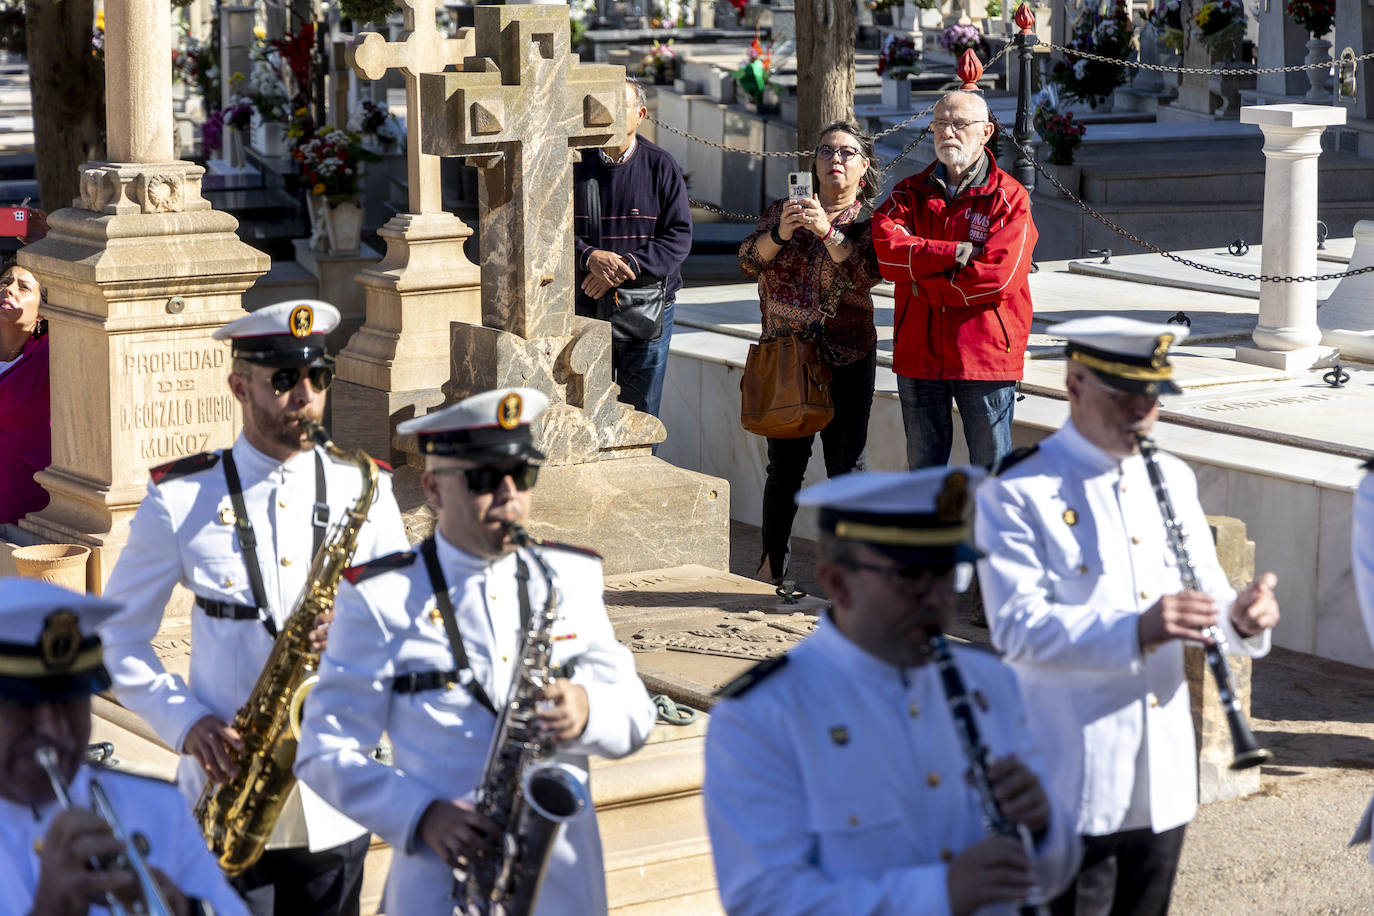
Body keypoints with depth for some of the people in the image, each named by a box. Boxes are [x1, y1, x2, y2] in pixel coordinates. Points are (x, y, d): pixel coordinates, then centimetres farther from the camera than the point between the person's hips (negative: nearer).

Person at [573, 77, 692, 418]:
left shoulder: (660, 165, 0)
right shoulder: (578, 164, 2)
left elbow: (679, 236, -6)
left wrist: (626, 265, -18)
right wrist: (590, 257, -22)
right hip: (586, 309, 1)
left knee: (642, 412, 5)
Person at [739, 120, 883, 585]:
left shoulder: (870, 220, 1)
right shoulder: (783, 210, 10)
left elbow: (866, 275, -16)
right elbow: (749, 261, -1)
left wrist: (827, 230, -27)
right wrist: (780, 233, -19)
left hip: (846, 358, -2)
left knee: (846, 465, -1)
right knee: (784, 465, 8)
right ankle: (771, 568, 18)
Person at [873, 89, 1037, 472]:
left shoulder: (1009, 197, -3)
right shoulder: (909, 193, 9)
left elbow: (998, 275, -16)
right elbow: (888, 250, -10)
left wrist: (921, 284, -10)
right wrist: (956, 254, -18)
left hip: (985, 352, -3)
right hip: (918, 352, 4)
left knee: (991, 470, 4)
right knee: (923, 466, 13)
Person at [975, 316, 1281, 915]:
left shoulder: (1172, 480, 12)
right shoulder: (1015, 495, -10)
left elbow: (1205, 596, 14)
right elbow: (1017, 628, -20)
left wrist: (1242, 616, -11)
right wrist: (1135, 629, -34)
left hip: (1165, 780, 6)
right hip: (1074, 785, -6)